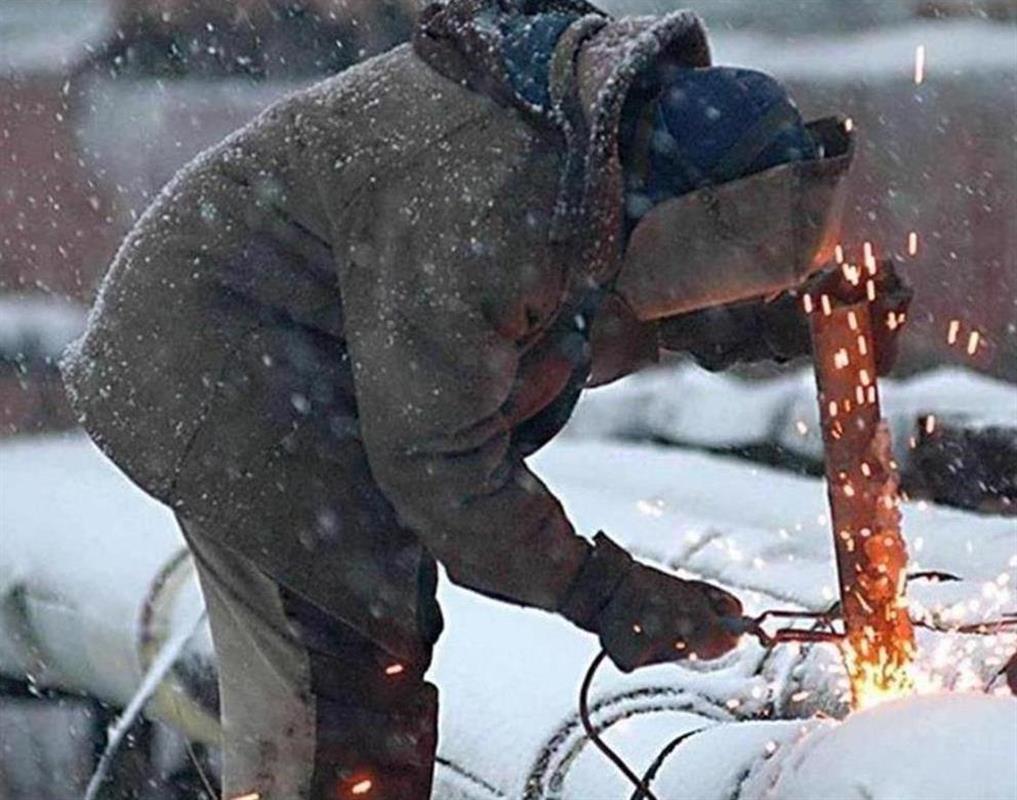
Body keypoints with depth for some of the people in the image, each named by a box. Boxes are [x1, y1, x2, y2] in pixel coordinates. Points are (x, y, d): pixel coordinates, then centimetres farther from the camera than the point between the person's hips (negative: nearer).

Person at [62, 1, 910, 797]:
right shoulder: (481, 198, -34)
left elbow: (600, 324, 11)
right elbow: (436, 451, -28)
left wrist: (783, 319, -4)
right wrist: (599, 592, -22)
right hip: (220, 381, -9)